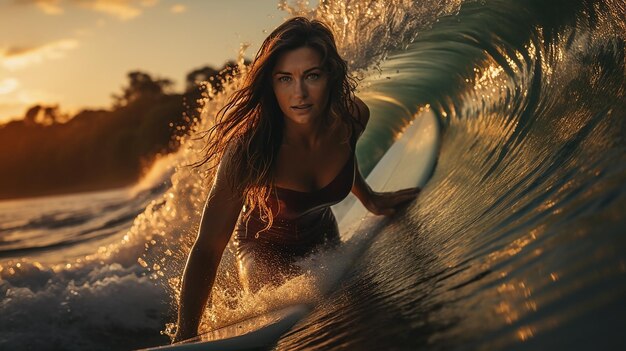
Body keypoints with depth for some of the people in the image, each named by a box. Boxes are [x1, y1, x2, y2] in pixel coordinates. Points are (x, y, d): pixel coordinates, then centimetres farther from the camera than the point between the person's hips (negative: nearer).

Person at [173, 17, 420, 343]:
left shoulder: (352, 116, -26)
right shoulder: (249, 149, -40)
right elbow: (208, 249, -37)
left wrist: (371, 200, 8)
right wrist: (185, 336, -41)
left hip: (322, 237, 5)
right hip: (265, 248, -4)